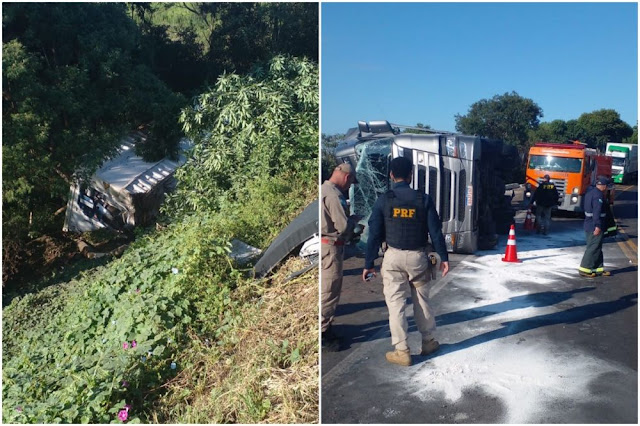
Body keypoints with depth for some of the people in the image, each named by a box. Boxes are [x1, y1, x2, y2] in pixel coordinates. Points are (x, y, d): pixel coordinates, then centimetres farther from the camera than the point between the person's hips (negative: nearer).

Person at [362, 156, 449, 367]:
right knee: (422, 300, 17)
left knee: (396, 303, 4)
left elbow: (375, 235, -5)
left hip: (394, 257, -2)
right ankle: (428, 342, 31)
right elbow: (435, 231, -2)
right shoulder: (423, 199, -2)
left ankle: (402, 351, 8)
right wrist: (443, 258, 7)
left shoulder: (383, 200, -5)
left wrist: (368, 264, 0)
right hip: (418, 256, 2)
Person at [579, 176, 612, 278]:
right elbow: (597, 211, -24)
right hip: (595, 225, -10)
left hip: (588, 223, 10)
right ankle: (584, 269, 0)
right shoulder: (598, 195, -18)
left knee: (597, 247, 16)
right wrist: (598, 226, -25)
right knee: (593, 248, -3)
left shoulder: (590, 191, 12)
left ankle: (599, 268, 23)